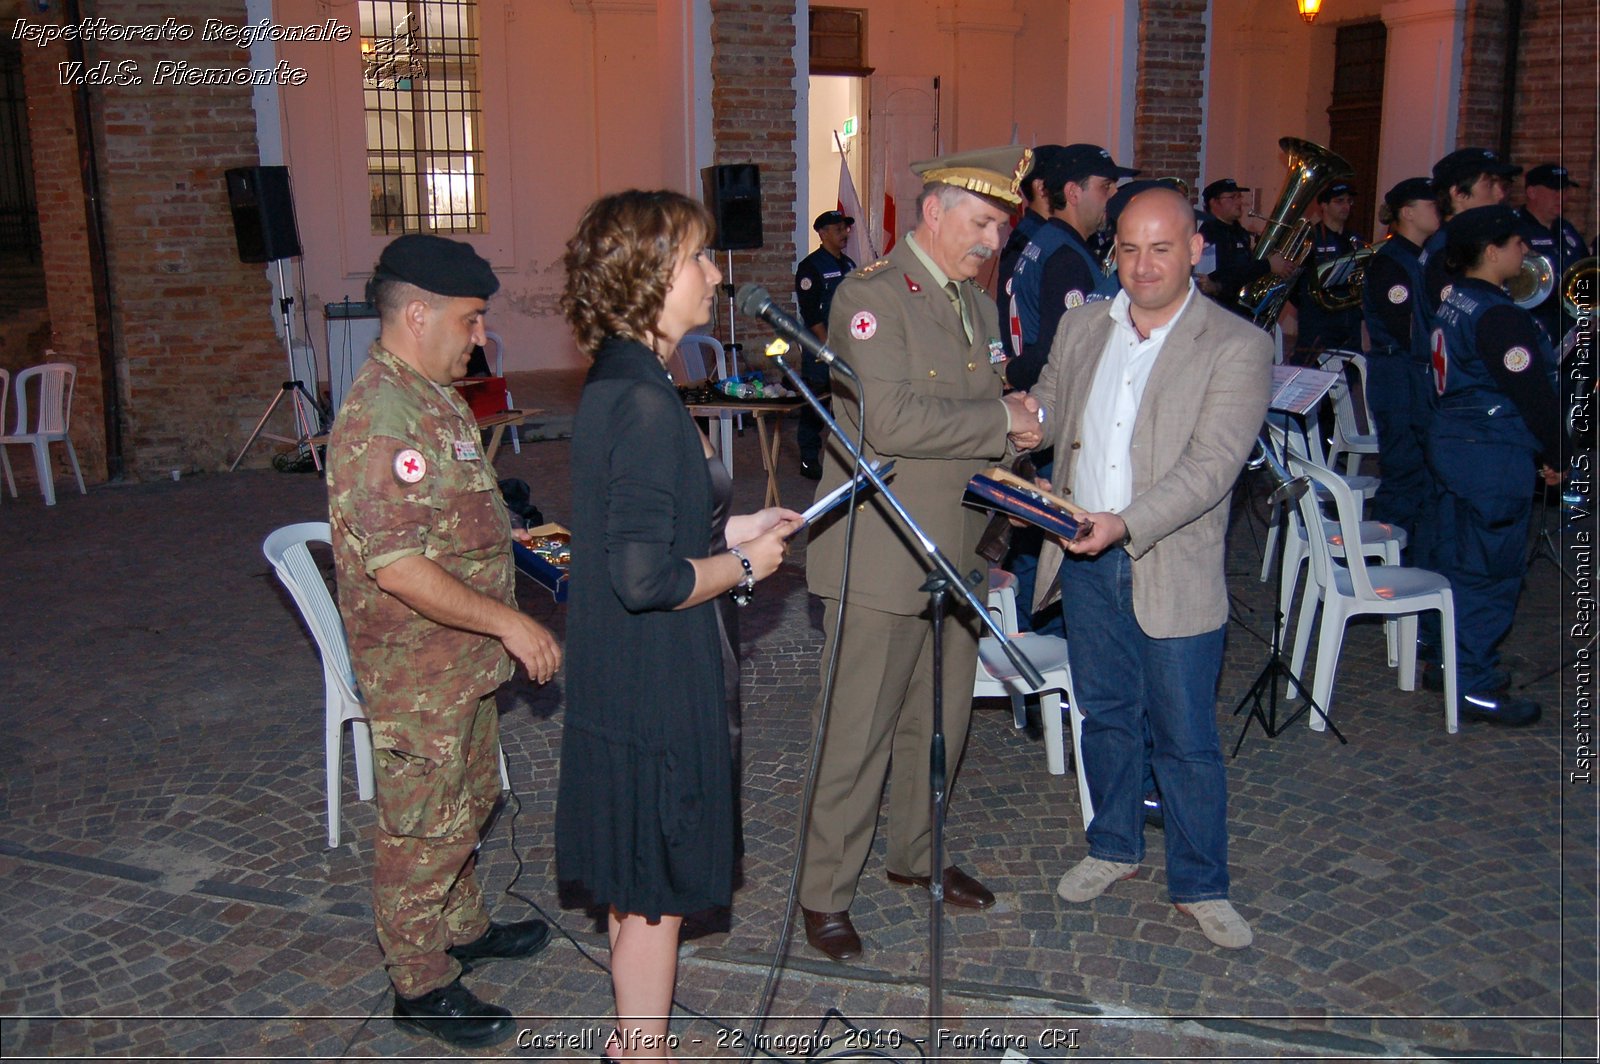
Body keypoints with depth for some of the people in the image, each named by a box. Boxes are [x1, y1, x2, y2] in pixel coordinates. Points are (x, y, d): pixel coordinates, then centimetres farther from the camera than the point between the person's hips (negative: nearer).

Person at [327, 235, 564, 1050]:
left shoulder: (430, 397, 8)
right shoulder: (382, 419, -26)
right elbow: (397, 566, -30)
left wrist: (510, 536, 16)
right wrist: (509, 622, -26)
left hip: (461, 661, 10)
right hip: (418, 675, -10)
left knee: (468, 801, 23)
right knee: (424, 827, 5)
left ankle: (463, 927, 42)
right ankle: (420, 984, 22)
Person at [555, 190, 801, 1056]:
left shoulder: (618, 384, 7)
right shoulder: (645, 404, -24)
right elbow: (645, 578, -28)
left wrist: (733, 528, 8)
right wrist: (744, 564, -13)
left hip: (626, 680, 10)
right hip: (655, 687, -10)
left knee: (639, 887, 24)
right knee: (655, 895, 8)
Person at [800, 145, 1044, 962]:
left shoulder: (977, 304, 15)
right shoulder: (871, 295, -13)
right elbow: (891, 421, -25)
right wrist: (1002, 423, -17)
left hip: (954, 552, 8)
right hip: (880, 558, -8)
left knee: (940, 723, 18)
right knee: (859, 734, 1)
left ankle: (915, 855, 38)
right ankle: (825, 894, 16)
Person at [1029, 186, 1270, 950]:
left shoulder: (1237, 347, -8)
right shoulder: (1081, 327, 8)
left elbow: (1212, 463, -17)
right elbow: (1044, 414, 17)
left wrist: (1127, 524, -30)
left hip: (1173, 569, -4)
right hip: (1086, 561, 4)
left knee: (1186, 739, 5)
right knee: (1106, 715, 18)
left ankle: (1201, 886, 23)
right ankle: (1113, 848, 37)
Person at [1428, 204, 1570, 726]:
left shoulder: (1454, 301, 10)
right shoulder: (1499, 315, -19)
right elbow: (1533, 393, -17)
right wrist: (1557, 454, -4)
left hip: (1452, 440, 10)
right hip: (1493, 453, -10)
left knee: (1460, 560, 17)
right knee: (1491, 569, -2)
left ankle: (1451, 660, 27)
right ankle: (1473, 684, 4)